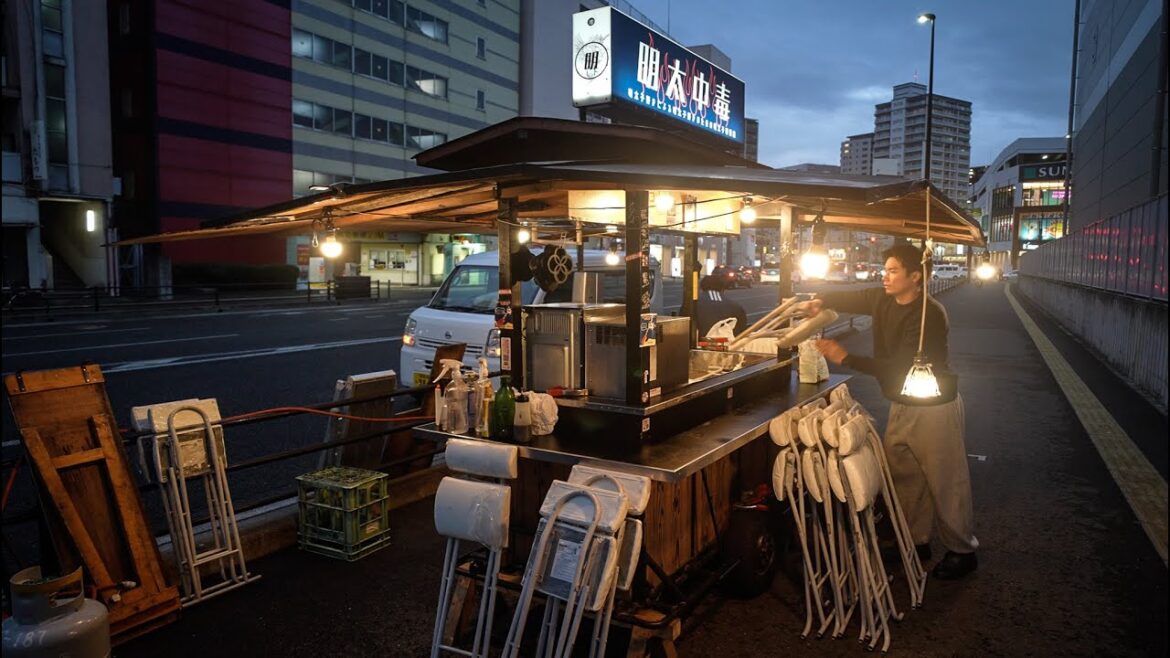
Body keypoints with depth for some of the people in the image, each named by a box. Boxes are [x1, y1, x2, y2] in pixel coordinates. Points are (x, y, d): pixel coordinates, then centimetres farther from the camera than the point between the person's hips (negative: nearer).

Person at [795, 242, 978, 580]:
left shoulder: (929, 314, -26)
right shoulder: (884, 300, -3)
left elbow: (899, 366, -29)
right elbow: (851, 298, 9)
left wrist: (845, 358, -29)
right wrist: (819, 302, -14)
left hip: (934, 407, -8)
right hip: (902, 404, 8)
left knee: (946, 483, 4)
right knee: (903, 476, 16)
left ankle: (962, 551, 21)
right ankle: (917, 541, 32)